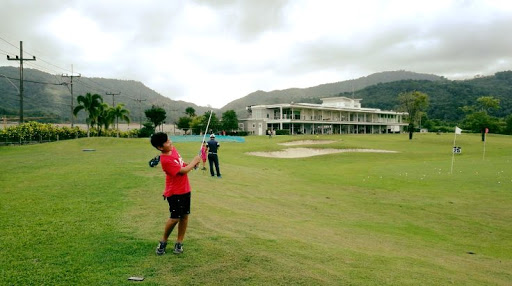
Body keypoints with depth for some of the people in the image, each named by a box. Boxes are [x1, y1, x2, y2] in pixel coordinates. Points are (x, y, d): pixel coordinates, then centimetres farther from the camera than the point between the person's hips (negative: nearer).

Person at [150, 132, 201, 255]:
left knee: (185, 216, 8)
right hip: (175, 193, -8)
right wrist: (194, 161, -4)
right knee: (175, 218, -5)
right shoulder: (165, 160, -25)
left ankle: (179, 242, 19)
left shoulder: (173, 149, 1)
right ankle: (163, 241, 18)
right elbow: (183, 171, -18)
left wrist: (191, 164, 0)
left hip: (185, 189, 8)